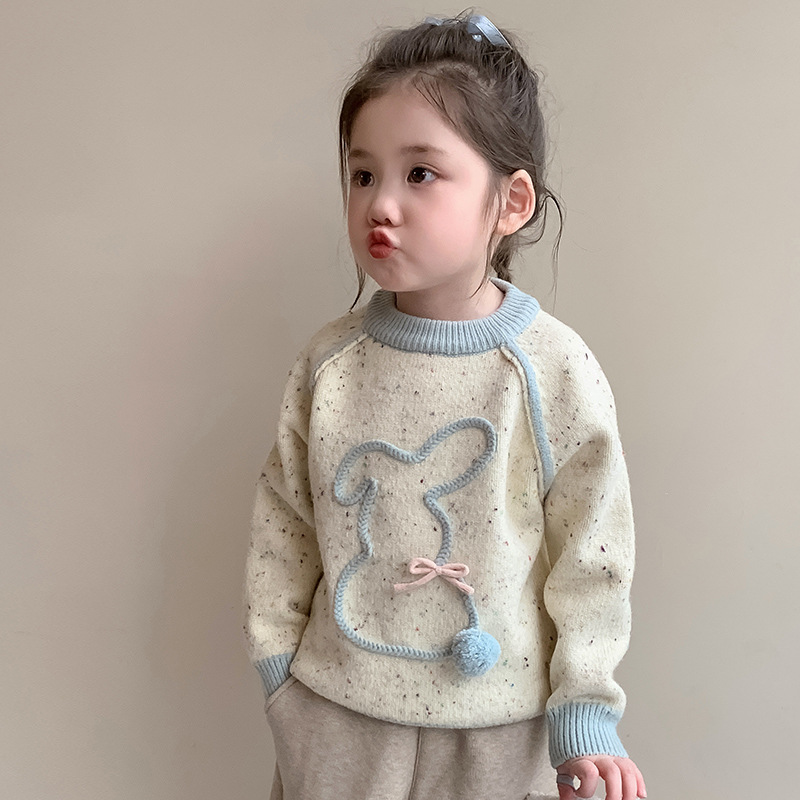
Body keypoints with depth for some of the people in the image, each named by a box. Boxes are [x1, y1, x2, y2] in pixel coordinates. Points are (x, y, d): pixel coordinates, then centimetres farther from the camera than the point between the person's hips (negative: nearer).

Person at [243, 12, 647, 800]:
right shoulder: (329, 362, -7)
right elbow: (283, 518, 3)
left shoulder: (557, 371, -15)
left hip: (498, 721, -2)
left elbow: (590, 551, -9)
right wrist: (276, 659, 5)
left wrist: (586, 711, -5)